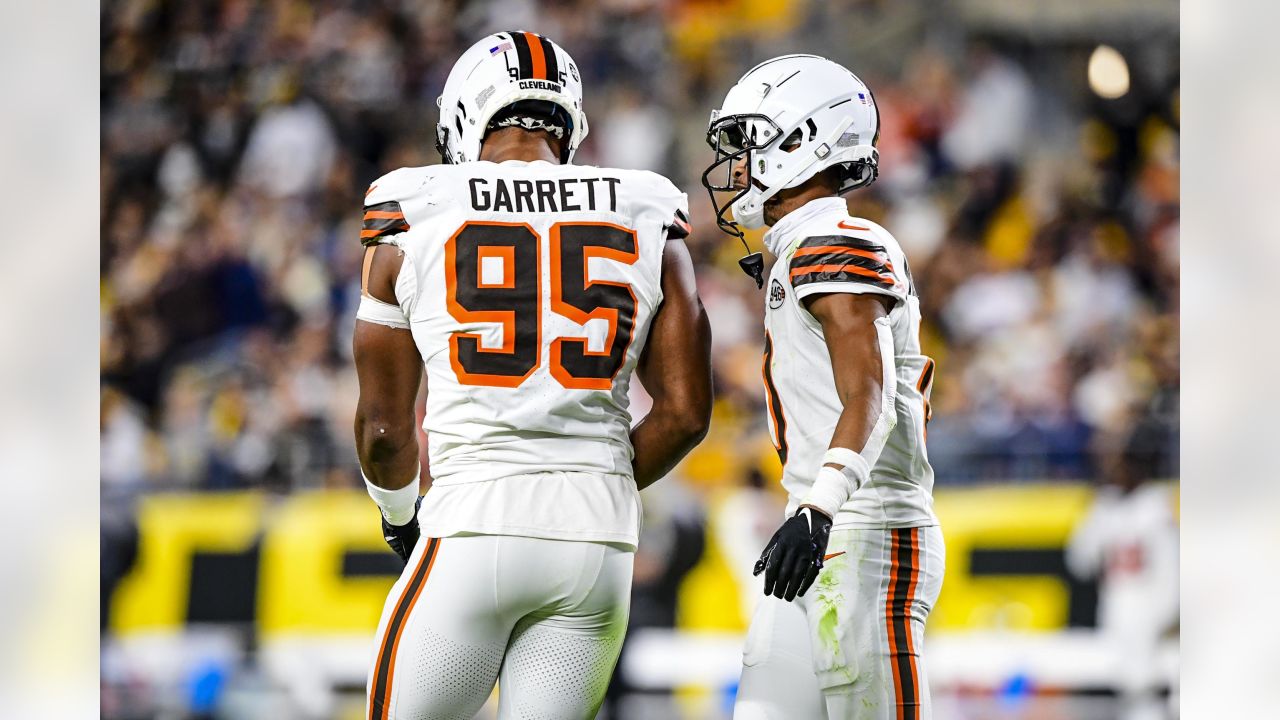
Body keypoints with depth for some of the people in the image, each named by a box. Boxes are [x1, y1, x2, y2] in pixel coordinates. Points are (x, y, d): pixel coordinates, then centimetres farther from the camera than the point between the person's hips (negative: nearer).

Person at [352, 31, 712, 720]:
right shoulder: (646, 226, 7)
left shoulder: (414, 224, 2)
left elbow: (384, 425, 5)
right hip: (600, 536, 3)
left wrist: (400, 514, 25)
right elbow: (685, 414, 5)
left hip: (472, 532, -3)